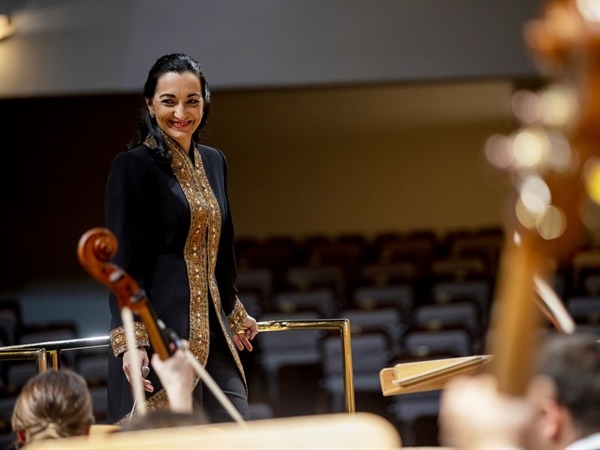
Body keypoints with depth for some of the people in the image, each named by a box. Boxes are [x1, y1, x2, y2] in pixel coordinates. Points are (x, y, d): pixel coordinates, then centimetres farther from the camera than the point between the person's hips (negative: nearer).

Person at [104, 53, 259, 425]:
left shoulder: (214, 162, 14)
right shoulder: (134, 166, -7)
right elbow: (124, 259, -11)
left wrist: (235, 313, 31)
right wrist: (130, 340, -18)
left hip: (212, 328, 7)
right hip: (162, 328, -7)